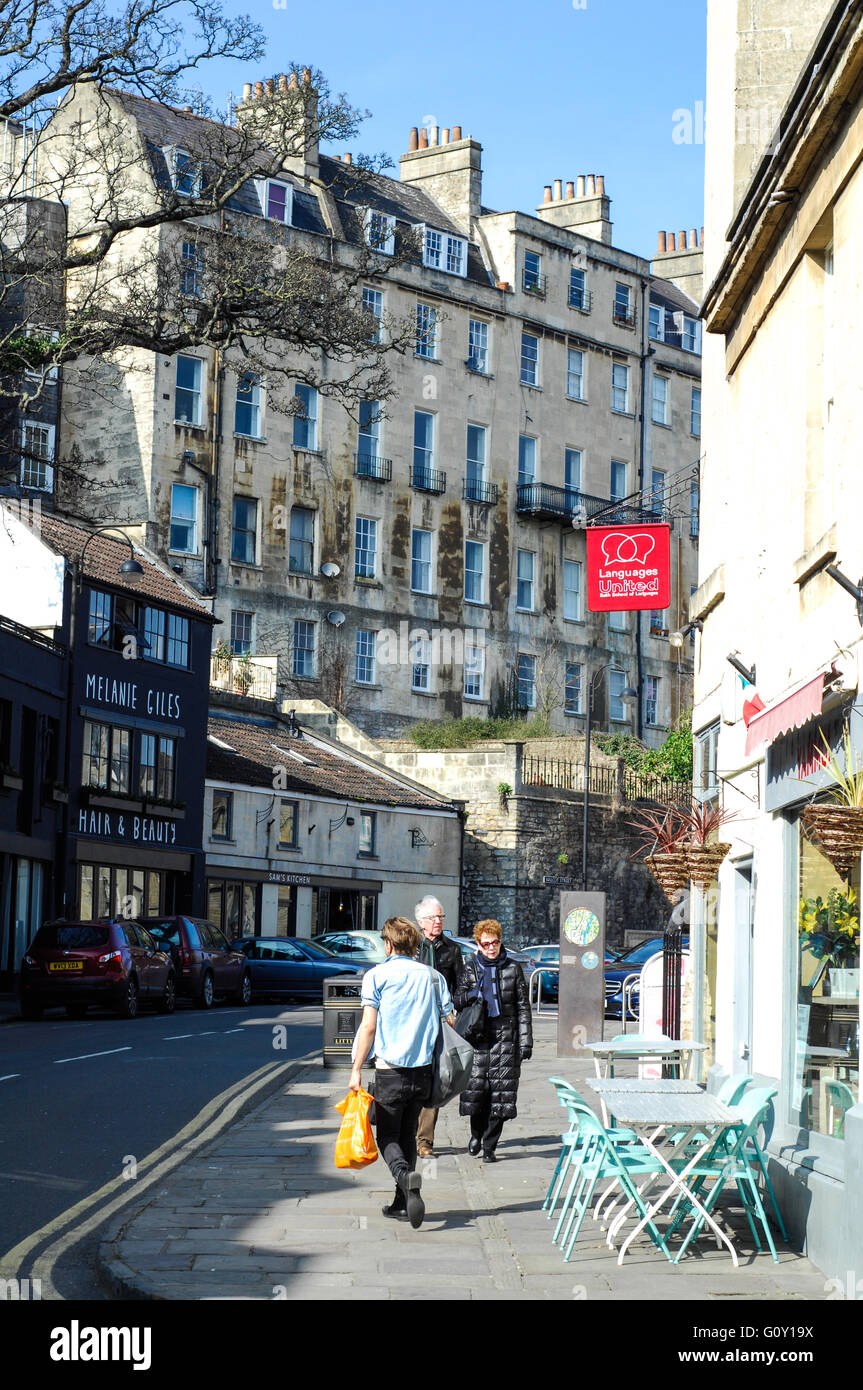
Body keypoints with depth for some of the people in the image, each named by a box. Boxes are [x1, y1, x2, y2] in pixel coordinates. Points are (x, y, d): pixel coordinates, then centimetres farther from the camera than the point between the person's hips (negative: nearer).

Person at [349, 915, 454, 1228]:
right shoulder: (433, 976, 7)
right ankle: (402, 1202, 18)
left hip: (391, 1070, -4)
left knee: (388, 1137, 4)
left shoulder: (377, 975, -4)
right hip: (423, 1069, 4)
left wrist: (356, 1070, -6)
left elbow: (368, 1027, -10)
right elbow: (449, 1023, 7)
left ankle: (406, 1177, -26)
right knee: (408, 1135, 17)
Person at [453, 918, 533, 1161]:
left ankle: (489, 1145, 3)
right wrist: (470, 995, -13)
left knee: (501, 1091, -4)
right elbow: (457, 1000, 10)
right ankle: (476, 1134, 20)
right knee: (476, 1087, -5)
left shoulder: (512, 968, 7)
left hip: (505, 1037, 0)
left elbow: (523, 1007, 8)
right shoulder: (471, 967, 8)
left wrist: (526, 1041, 3)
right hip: (477, 1036, 0)